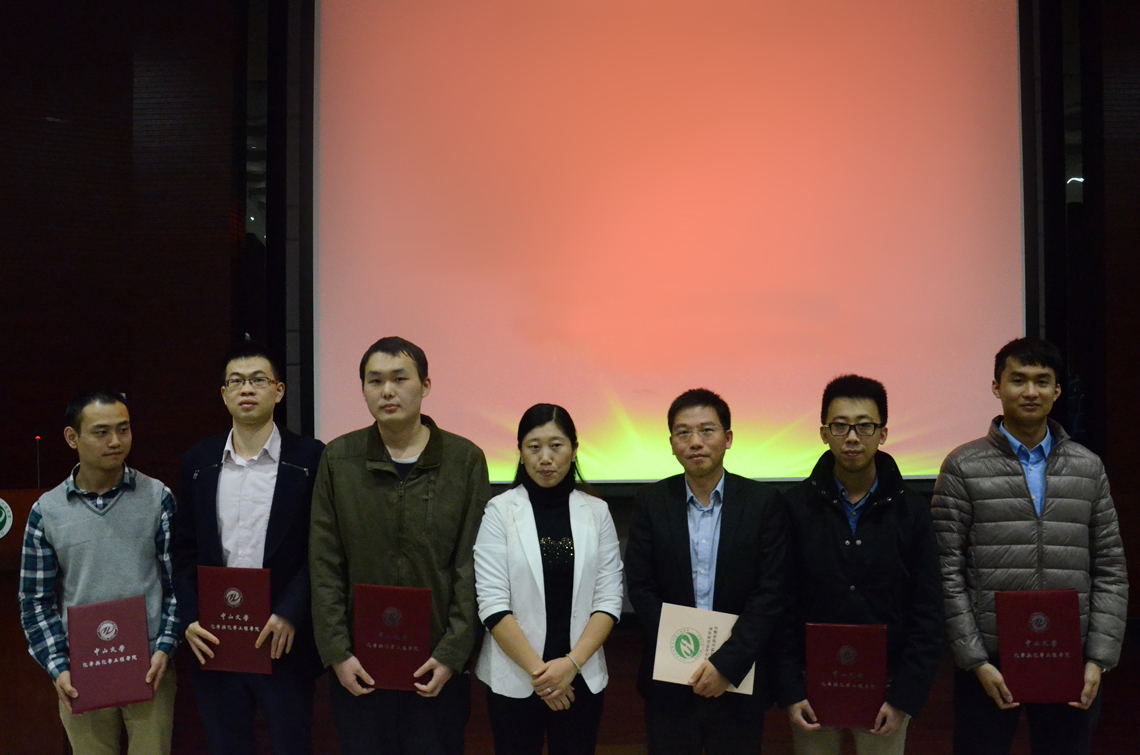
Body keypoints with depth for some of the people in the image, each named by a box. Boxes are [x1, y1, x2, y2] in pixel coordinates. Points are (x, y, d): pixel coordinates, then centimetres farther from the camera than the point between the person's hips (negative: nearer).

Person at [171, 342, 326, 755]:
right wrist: (190, 619, -3)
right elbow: (184, 551, 8)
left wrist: (290, 615, -15)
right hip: (214, 640, 3)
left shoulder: (309, 457, -4)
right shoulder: (198, 461, 7)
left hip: (283, 639, -3)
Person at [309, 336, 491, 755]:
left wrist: (452, 654, -8)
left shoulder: (465, 460, -2)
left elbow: (472, 568, -3)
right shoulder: (339, 459, 2)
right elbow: (324, 567, 1)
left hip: (438, 665, -1)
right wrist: (336, 653, -5)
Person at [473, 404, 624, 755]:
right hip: (515, 679, -2)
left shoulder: (596, 512, 1)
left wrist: (572, 663, -11)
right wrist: (537, 670, -12)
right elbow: (493, 604, -9)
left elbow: (608, 601, -1)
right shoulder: (499, 511, -6)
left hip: (581, 679, 2)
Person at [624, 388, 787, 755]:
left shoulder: (763, 502, -4)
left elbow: (770, 593, -7)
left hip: (738, 680, -1)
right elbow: (640, 588, -2)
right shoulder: (651, 501, 0)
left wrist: (726, 663, -14)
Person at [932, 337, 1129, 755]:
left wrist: (1099, 659, -1)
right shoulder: (963, 467, -2)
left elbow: (1111, 571, 8)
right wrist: (977, 661, -9)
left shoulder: (1088, 467, 8)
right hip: (989, 663, -2)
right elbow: (947, 573, -5)